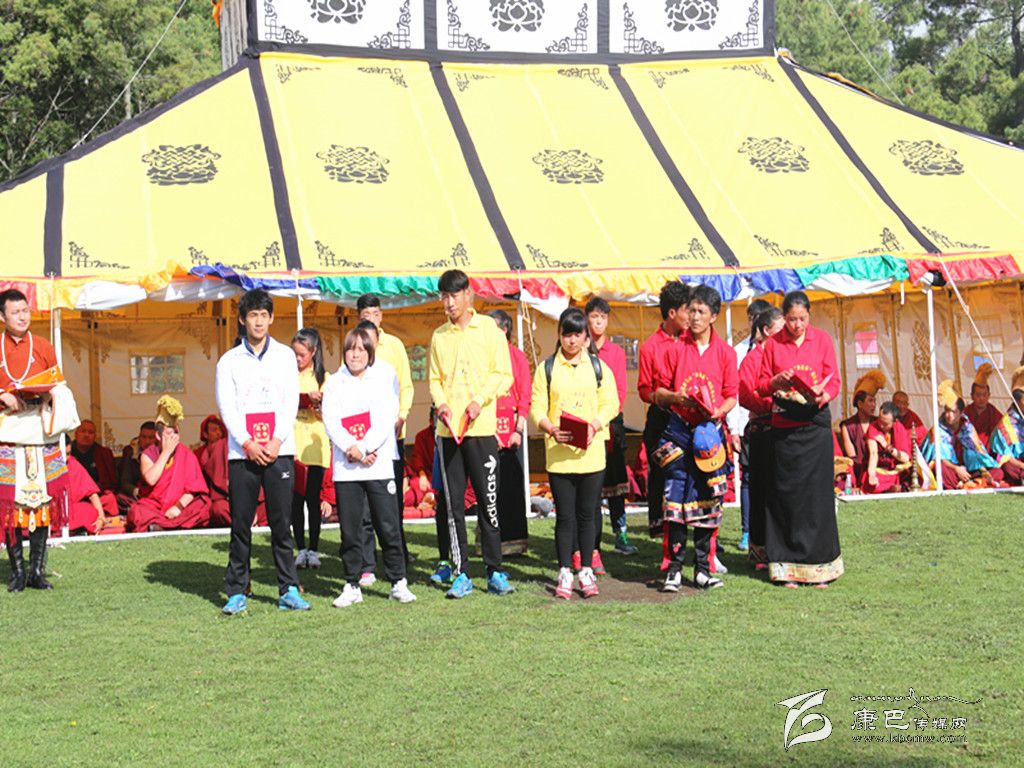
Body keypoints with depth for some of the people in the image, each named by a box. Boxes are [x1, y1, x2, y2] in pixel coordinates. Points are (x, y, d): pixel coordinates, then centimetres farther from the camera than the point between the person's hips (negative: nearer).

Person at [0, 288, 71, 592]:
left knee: (43, 497, -1)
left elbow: (58, 386, 14)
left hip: (40, 428, 2)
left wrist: (50, 395, -7)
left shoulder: (43, 347, 11)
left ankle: (37, 570, 5)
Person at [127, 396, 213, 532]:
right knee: (137, 512, -32)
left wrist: (179, 506, -21)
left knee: (203, 504, -27)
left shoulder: (187, 455, 4)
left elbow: (194, 488, -4)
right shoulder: (148, 455, 1)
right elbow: (151, 480, -18)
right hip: (152, 505, -1)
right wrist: (166, 452, -13)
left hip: (180, 506, 1)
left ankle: (160, 527, -35)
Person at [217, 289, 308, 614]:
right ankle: (236, 592, 7)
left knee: (281, 523, 0)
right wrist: (247, 443, -11)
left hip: (279, 451, 0)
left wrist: (276, 441, -9)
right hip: (242, 453, 0)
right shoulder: (229, 361, 8)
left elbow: (291, 401, 4)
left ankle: (289, 590, 5)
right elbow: (226, 406, 1)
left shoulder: (285, 355, 10)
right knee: (240, 524, 1)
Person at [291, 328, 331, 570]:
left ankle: (313, 550, 7)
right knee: (295, 499, 1)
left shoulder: (323, 378, 5)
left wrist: (320, 402, -14)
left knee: (313, 498, 0)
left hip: (315, 446, -1)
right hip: (292, 445, 1)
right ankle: (301, 549, 9)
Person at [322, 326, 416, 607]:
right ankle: (352, 586, 11)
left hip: (379, 465, -1)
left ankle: (399, 583, 7)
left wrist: (364, 448, -12)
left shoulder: (385, 376, 7)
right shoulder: (334, 383, 12)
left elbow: (388, 416, -3)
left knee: (388, 526, -2)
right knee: (350, 530, 3)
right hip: (345, 467, 2)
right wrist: (352, 450, -14)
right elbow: (330, 421, 1)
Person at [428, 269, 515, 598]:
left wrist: (479, 401, -14)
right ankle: (461, 574, 9)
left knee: (488, 501, 0)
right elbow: (434, 379, 14)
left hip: (481, 427, -3)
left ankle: (495, 572, 8)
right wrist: (440, 403, -6)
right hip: (447, 430, 3)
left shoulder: (489, 328, 2)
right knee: (454, 503, 3)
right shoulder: (439, 336, 12)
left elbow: (503, 375, 0)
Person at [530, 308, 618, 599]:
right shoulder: (546, 368, 6)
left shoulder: (598, 367, 8)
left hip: (591, 452, 1)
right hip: (558, 453, -1)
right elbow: (537, 408, 1)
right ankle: (564, 573, 10)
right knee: (565, 515, 2)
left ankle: (586, 571, 16)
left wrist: (595, 425, -14)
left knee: (587, 513, 7)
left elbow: (611, 403, 4)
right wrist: (551, 429, -18)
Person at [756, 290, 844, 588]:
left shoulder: (822, 340, 5)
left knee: (817, 492, -2)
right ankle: (788, 567, 5)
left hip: (815, 424, 0)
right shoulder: (773, 343, 5)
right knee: (786, 493, 0)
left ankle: (818, 564, 5)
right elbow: (761, 385, 7)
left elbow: (834, 380, 3)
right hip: (784, 426, 0)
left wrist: (824, 394, -18)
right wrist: (776, 382, -14)